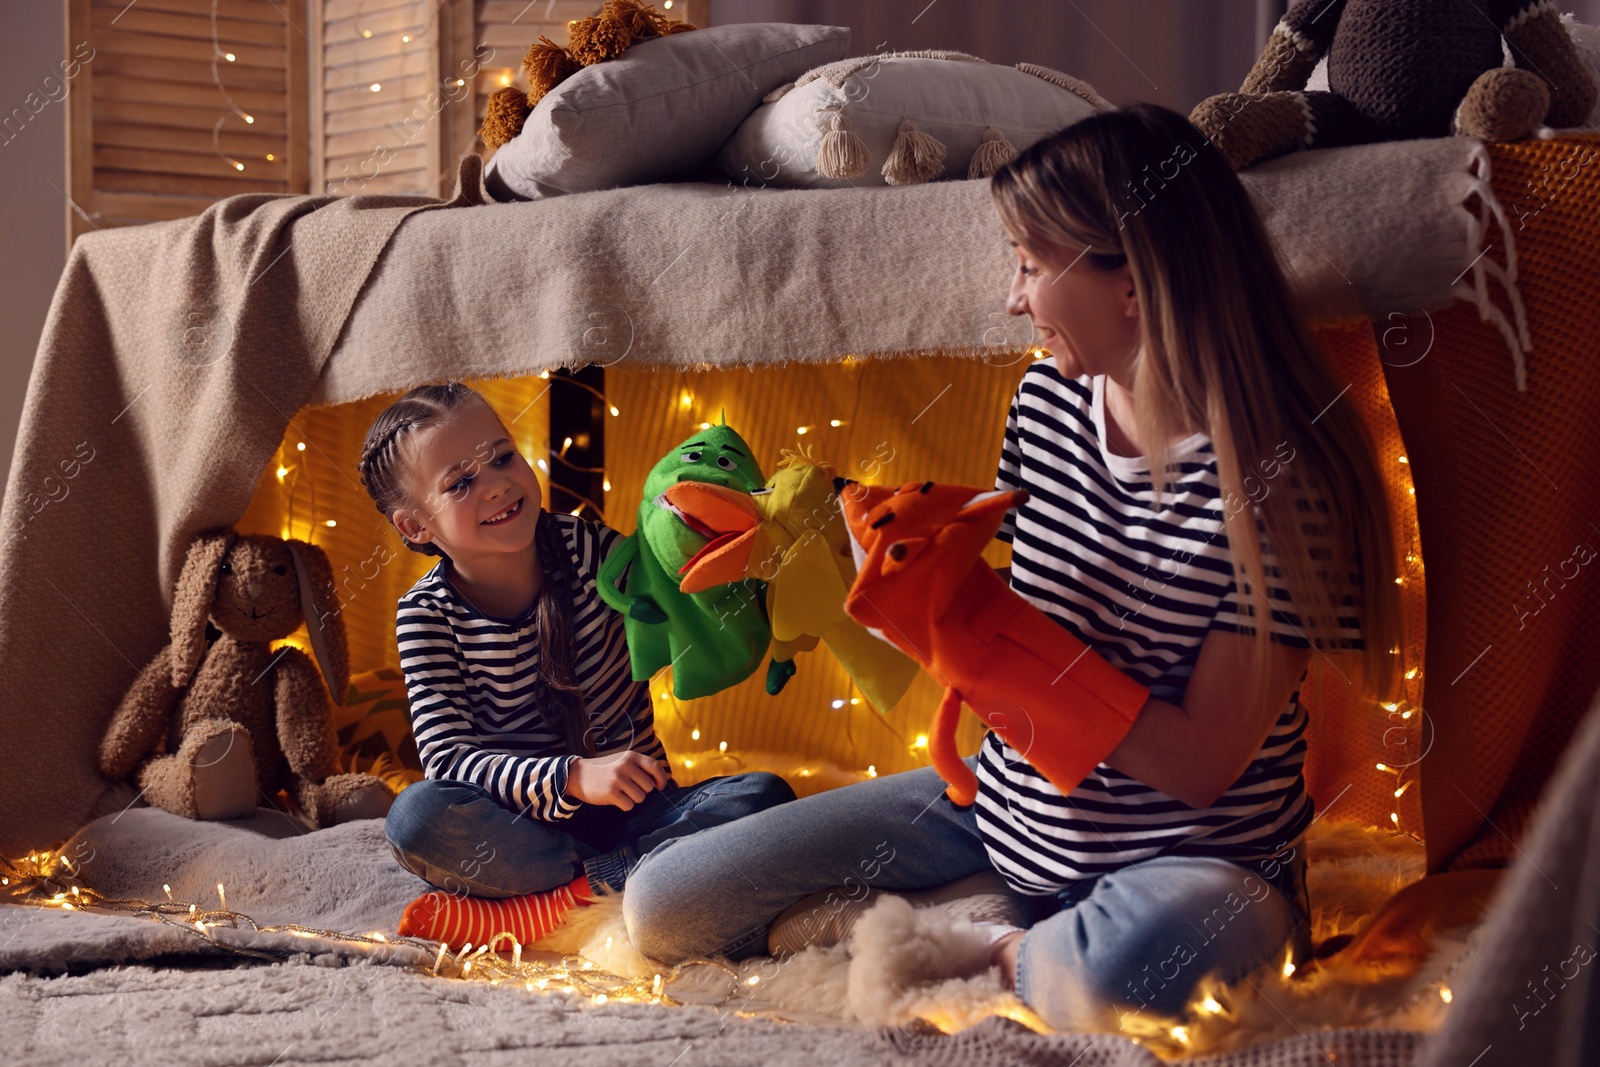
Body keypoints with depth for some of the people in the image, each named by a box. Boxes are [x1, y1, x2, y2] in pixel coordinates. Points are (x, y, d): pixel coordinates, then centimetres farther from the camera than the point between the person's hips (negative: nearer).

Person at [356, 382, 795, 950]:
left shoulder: (588, 546, -4)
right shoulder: (428, 615, -8)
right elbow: (446, 755, -18)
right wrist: (572, 778, -33)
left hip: (636, 807, 2)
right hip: (524, 824, -2)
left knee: (766, 796, -23)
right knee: (414, 815, -31)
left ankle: (543, 907, -29)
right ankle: (625, 887, -25)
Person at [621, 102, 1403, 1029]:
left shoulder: (1277, 475, -21)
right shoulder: (1050, 400, 0)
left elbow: (1199, 767, -22)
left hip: (1193, 858, -6)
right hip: (1006, 805, 7)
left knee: (1135, 958, -46)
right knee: (663, 907, 1)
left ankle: (992, 947, -10)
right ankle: (1045, 930, 3)